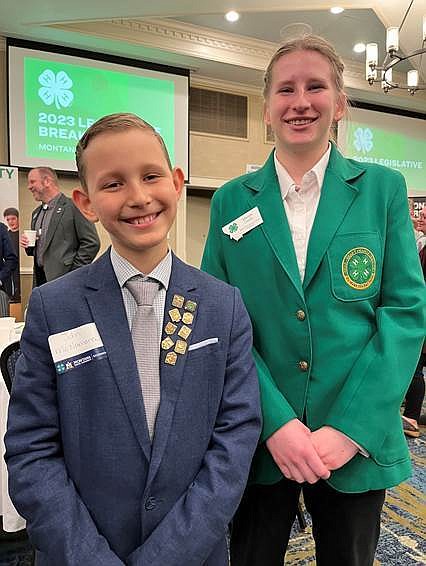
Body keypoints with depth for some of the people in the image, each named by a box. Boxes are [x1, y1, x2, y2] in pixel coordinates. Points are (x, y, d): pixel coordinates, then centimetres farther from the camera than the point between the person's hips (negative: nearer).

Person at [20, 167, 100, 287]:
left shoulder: (73, 207, -7)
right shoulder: (36, 213, 18)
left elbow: (92, 243, -13)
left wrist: (73, 271, -14)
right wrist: (27, 244, 5)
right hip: (40, 278, 7)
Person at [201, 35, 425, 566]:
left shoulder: (383, 189, 0)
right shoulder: (231, 201, 1)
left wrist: (351, 428, -14)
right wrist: (274, 421, -14)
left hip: (357, 444, 1)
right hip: (257, 440, 0)